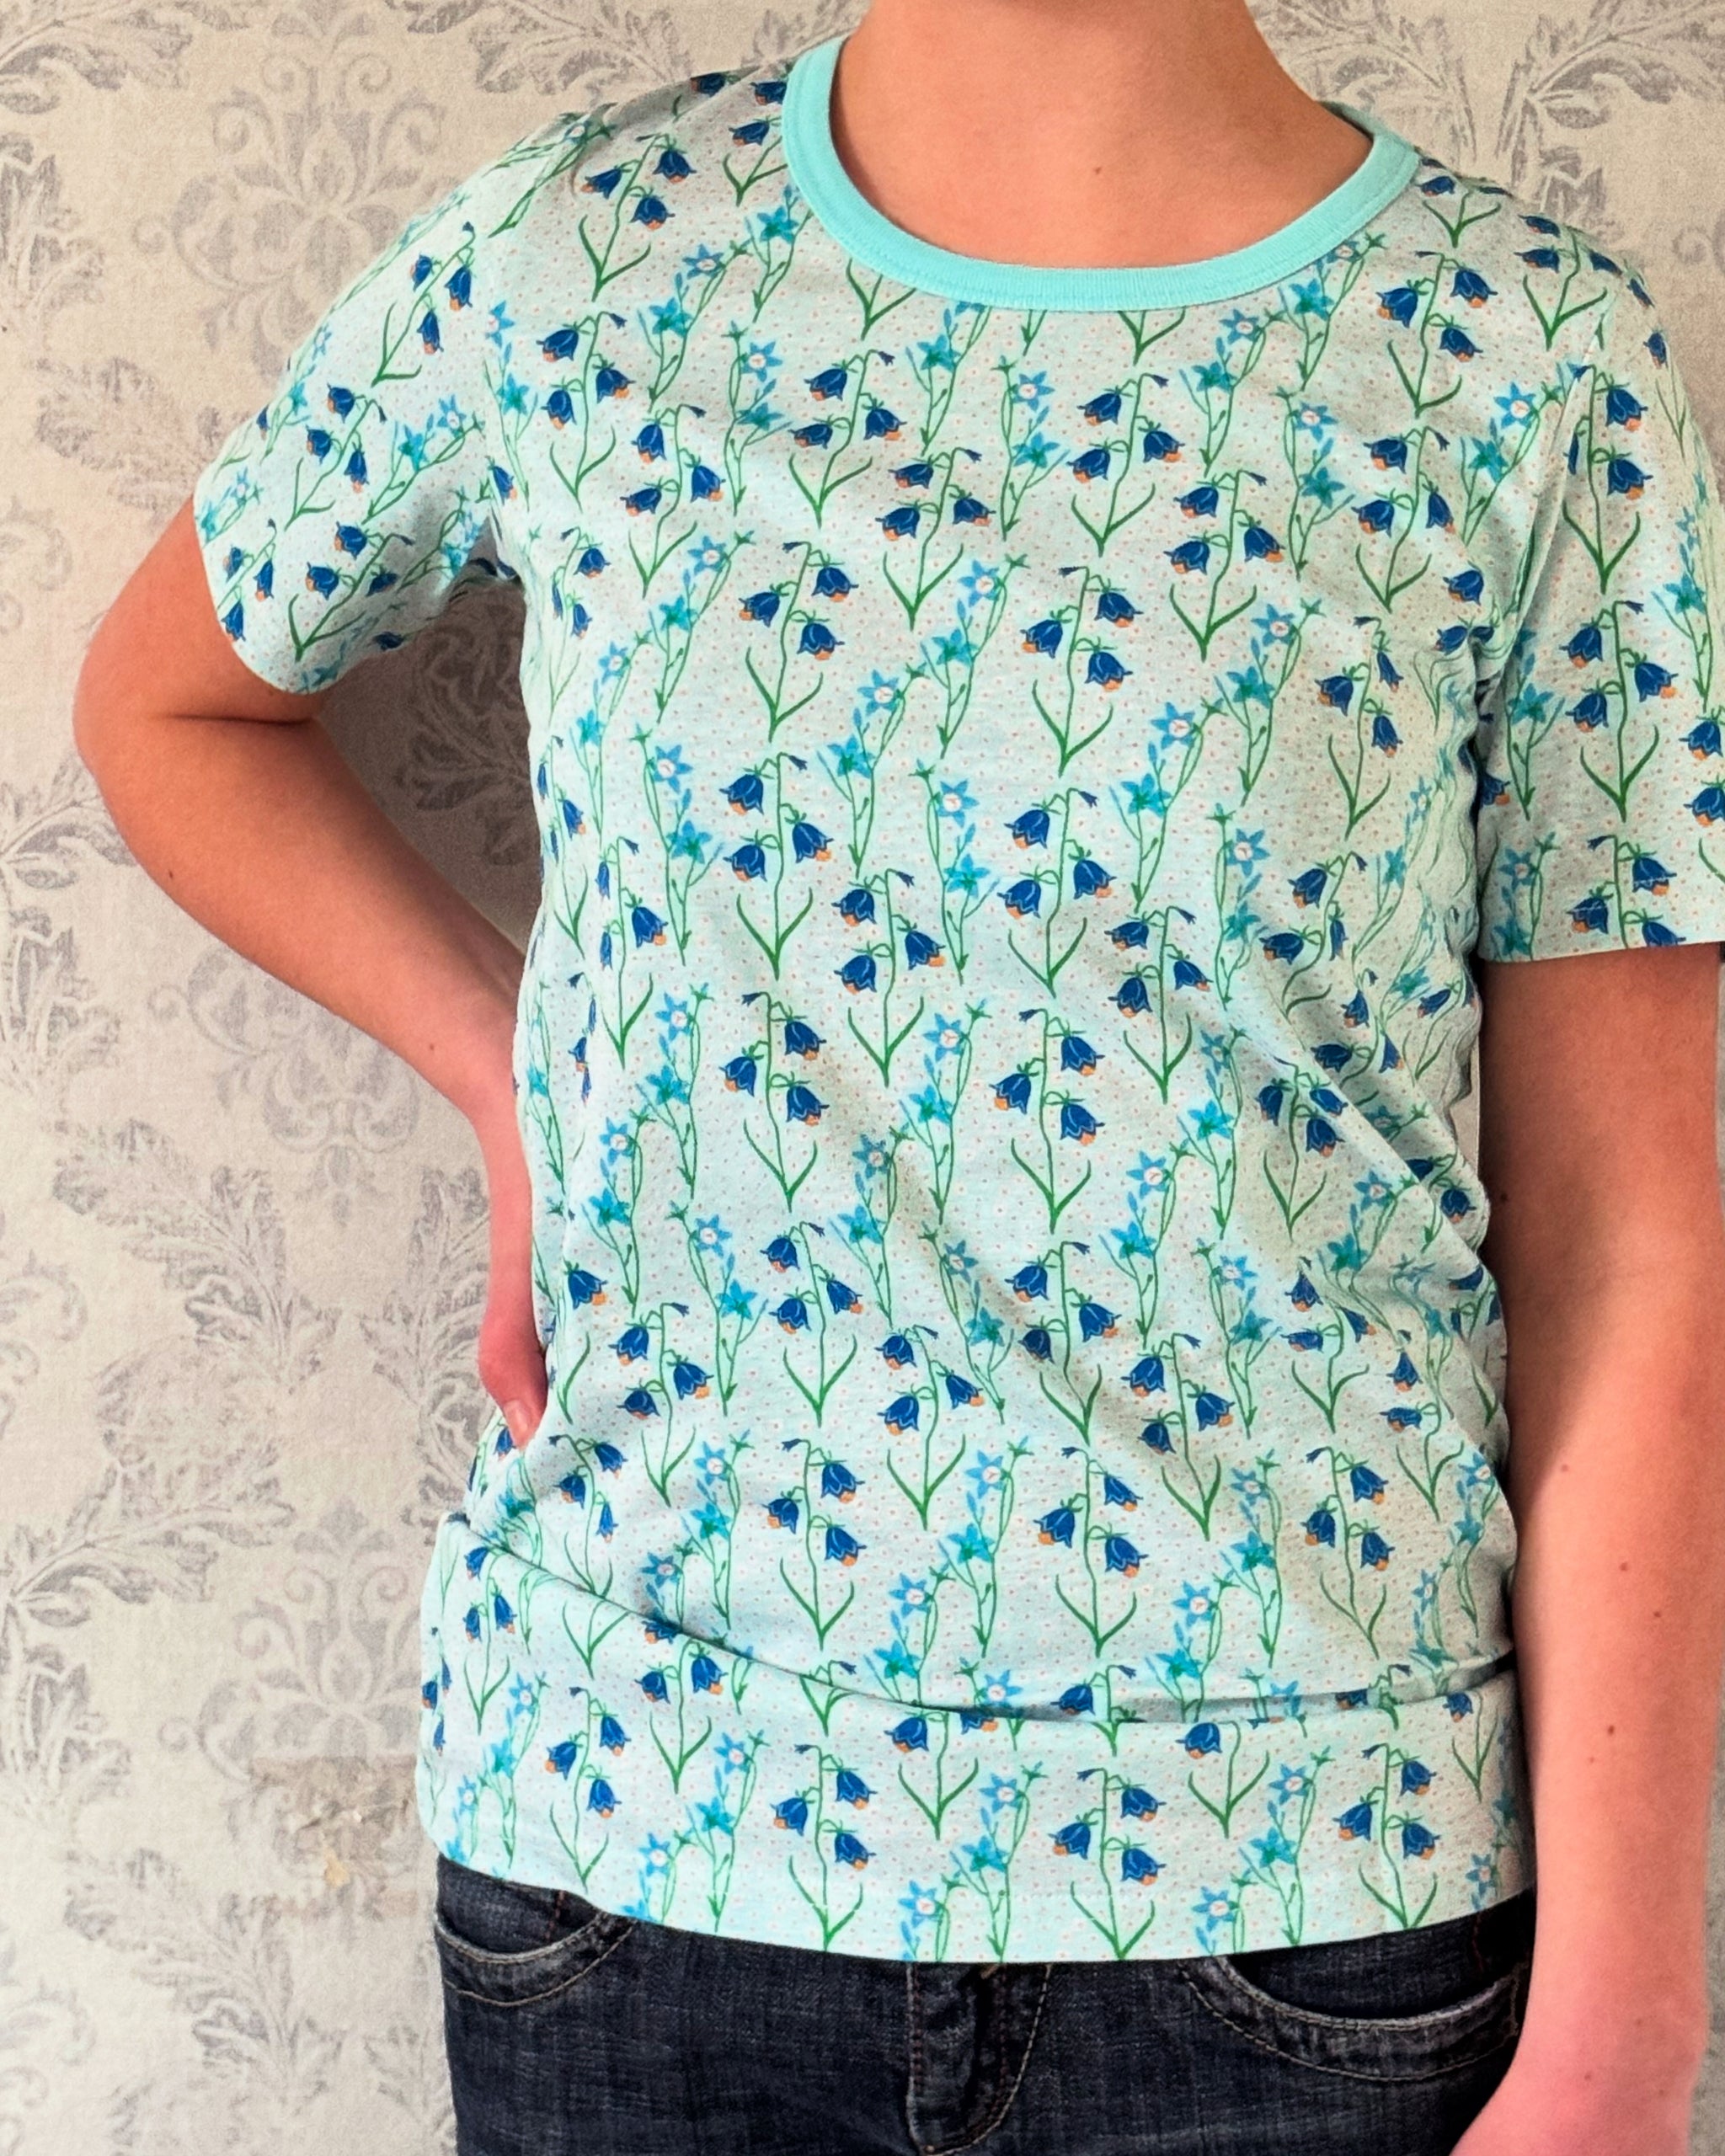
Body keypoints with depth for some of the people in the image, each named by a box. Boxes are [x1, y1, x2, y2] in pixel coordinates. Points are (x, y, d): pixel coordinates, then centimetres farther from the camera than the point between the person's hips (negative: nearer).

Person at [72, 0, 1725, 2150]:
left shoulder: (1535, 358, -7)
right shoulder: (565, 262, -2)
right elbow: (165, 701, 16)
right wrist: (522, 1089, 0)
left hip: (1295, 1882, -1)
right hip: (627, 1815, 2)